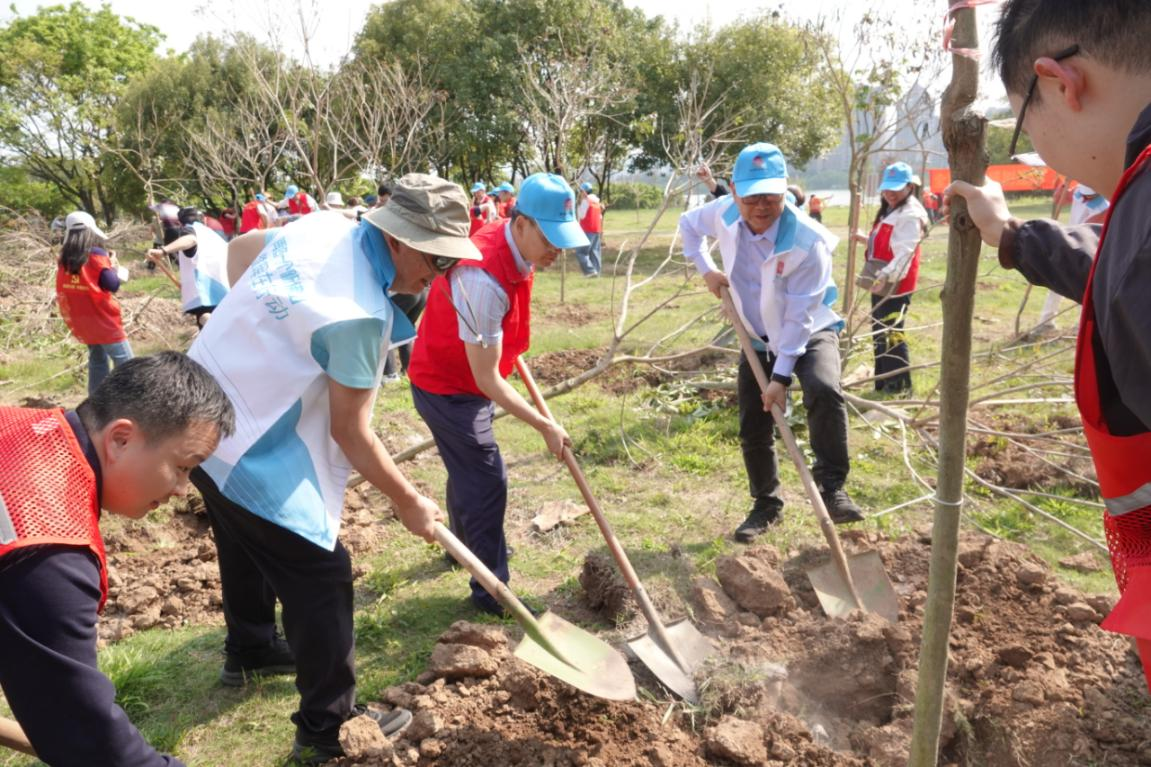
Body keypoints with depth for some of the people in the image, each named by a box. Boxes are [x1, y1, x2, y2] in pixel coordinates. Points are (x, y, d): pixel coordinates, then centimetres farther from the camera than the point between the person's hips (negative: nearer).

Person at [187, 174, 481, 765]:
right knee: (320, 577, 1)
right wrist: (409, 502, -7)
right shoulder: (361, 313, -27)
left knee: (246, 547, 28)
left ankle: (249, 652, 52)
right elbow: (350, 434, -19)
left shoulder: (321, 225, -3)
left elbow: (240, 248, 17)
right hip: (250, 452, -10)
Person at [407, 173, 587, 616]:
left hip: (467, 379, 9)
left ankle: (466, 544, 47)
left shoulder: (514, 246, -8)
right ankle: (491, 591, 8)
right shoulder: (486, 280, -36)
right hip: (448, 388, -9)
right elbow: (486, 380, -30)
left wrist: (506, 348, 20)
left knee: (469, 469, 25)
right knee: (486, 480, -5)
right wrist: (545, 426, -25)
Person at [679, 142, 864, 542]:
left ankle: (831, 486, -20)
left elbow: (800, 317, -27)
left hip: (810, 334, -4)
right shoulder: (724, 214, -15)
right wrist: (705, 269, -6)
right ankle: (766, 505, 29)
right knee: (753, 431, 6)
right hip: (758, 339, 5)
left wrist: (780, 377, -28)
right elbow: (688, 223, 9)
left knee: (823, 390, -36)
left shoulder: (808, 241, -30)